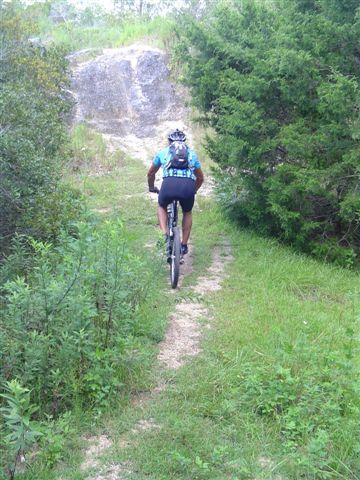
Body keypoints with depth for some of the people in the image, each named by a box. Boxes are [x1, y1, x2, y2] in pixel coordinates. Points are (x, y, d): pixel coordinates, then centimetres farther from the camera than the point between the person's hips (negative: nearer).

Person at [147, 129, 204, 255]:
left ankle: (165, 234, 12)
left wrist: (152, 188, 57)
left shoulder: (163, 152, 28)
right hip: (188, 185, 1)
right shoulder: (191, 153, 31)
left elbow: (150, 174, 39)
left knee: (161, 207, 32)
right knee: (187, 213, 31)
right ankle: (184, 245, 27)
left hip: (169, 184, -1)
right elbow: (200, 178, 38)